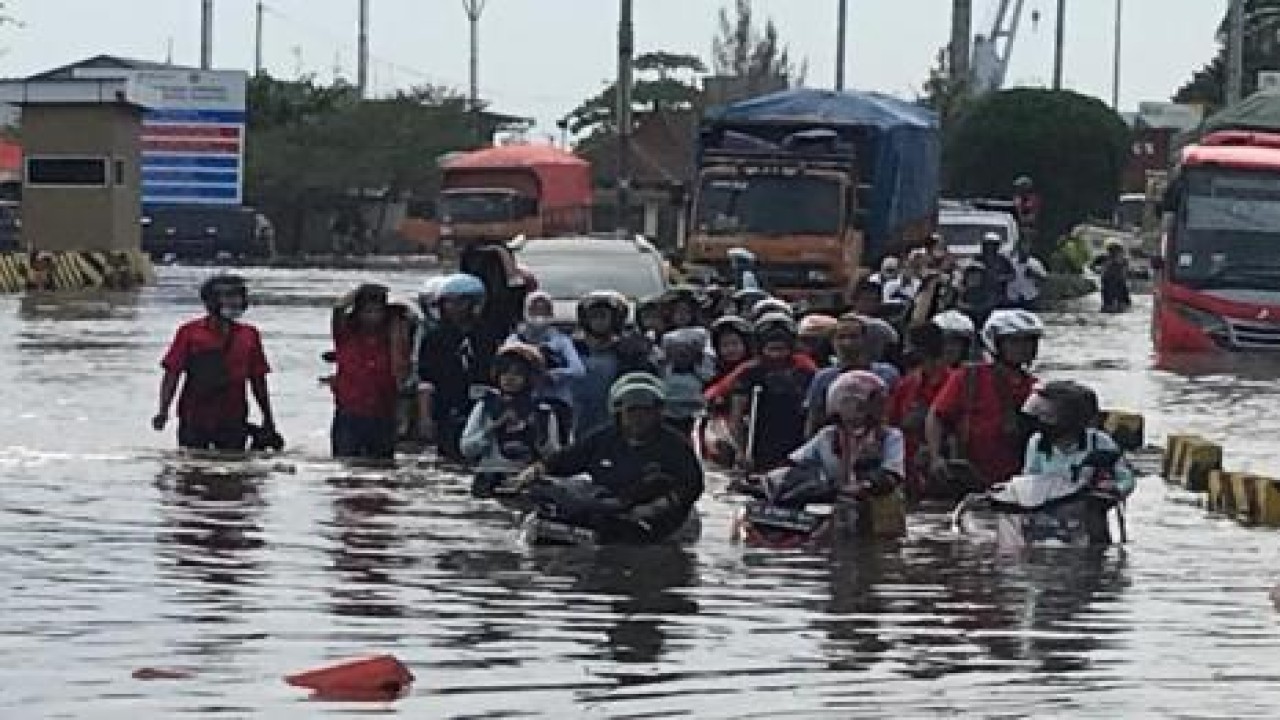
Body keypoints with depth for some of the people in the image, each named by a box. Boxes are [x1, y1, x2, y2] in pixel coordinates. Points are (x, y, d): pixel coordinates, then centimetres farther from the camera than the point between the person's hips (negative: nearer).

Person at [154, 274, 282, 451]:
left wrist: (268, 422, 16)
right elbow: (172, 374, -2)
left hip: (233, 423, 2)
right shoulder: (190, 333, -1)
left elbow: (258, 382, 14)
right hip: (194, 422, -2)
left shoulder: (249, 336, 8)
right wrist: (163, 411, -13)